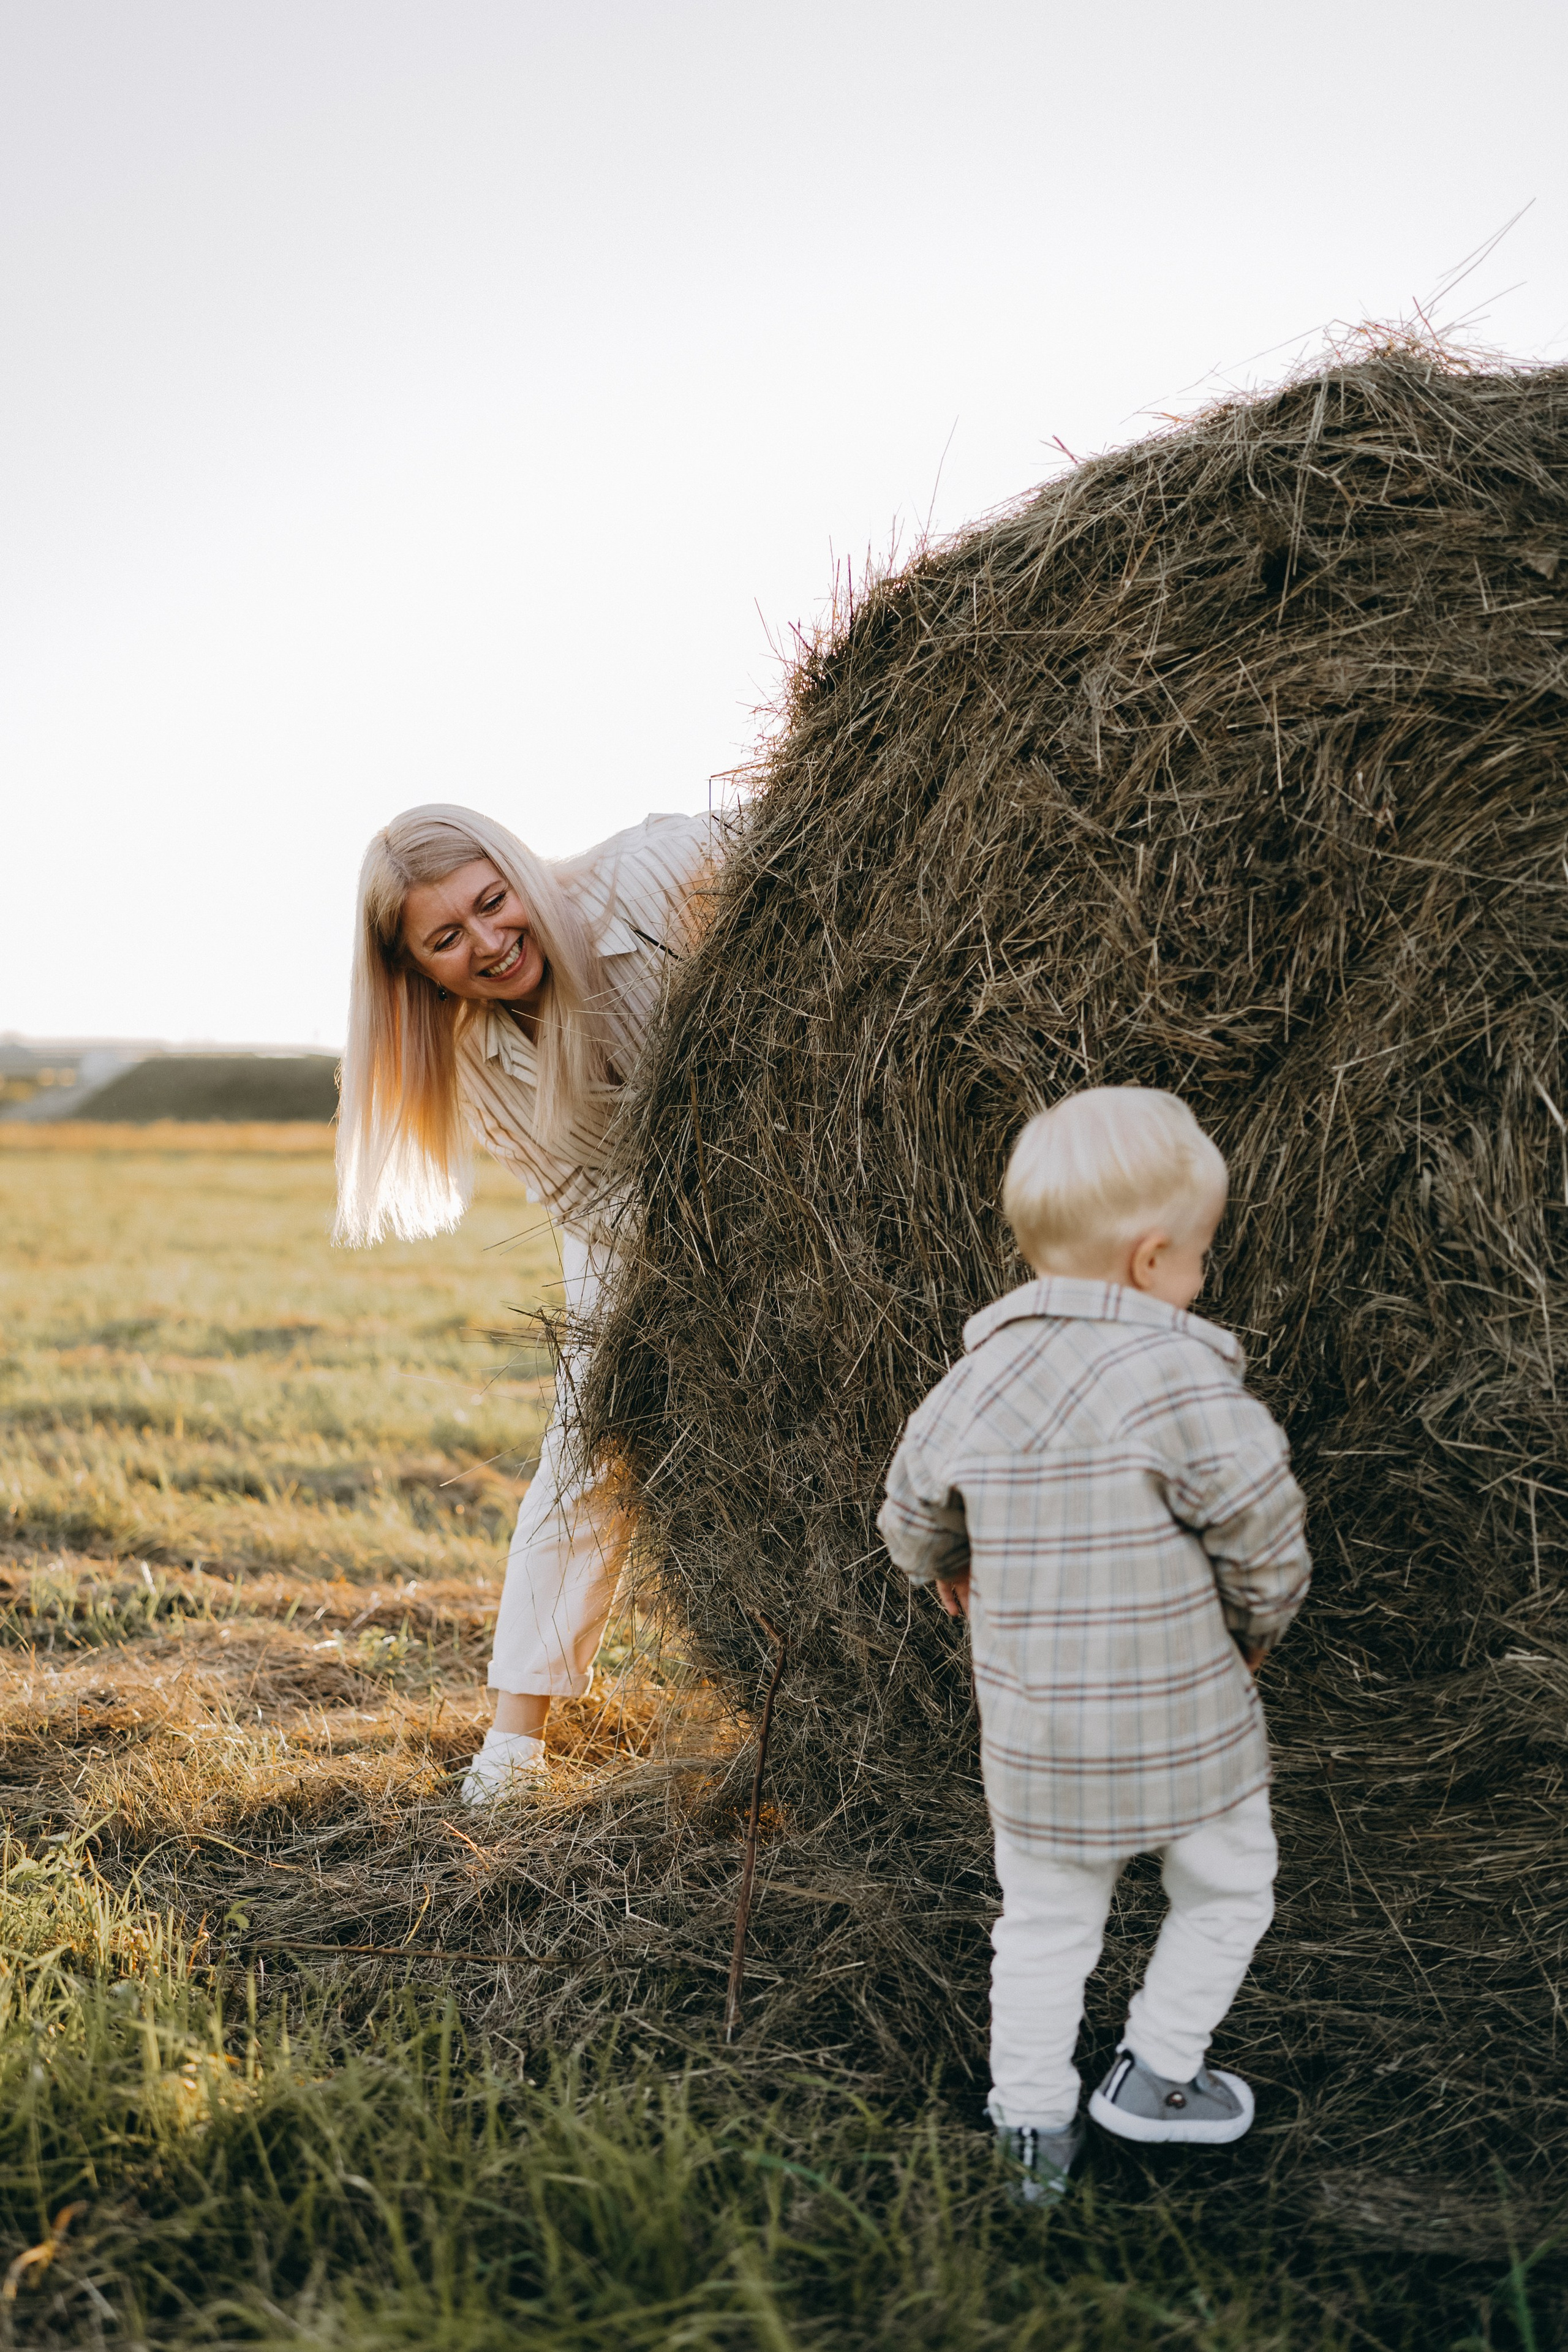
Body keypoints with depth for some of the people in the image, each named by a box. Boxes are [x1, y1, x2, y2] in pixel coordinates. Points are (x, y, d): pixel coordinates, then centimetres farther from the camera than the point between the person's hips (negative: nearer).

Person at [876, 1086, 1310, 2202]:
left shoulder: (975, 1379, -2)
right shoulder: (1180, 1377, -21)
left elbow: (911, 1516, 10)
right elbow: (1264, 1532, -18)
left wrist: (947, 1571, 33)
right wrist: (1255, 1630, 3)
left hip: (1033, 1732, 5)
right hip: (1182, 1725, -4)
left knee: (1045, 1922, 20)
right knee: (1226, 1888, 22)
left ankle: (1033, 2130, 27)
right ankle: (1157, 2074, 31)